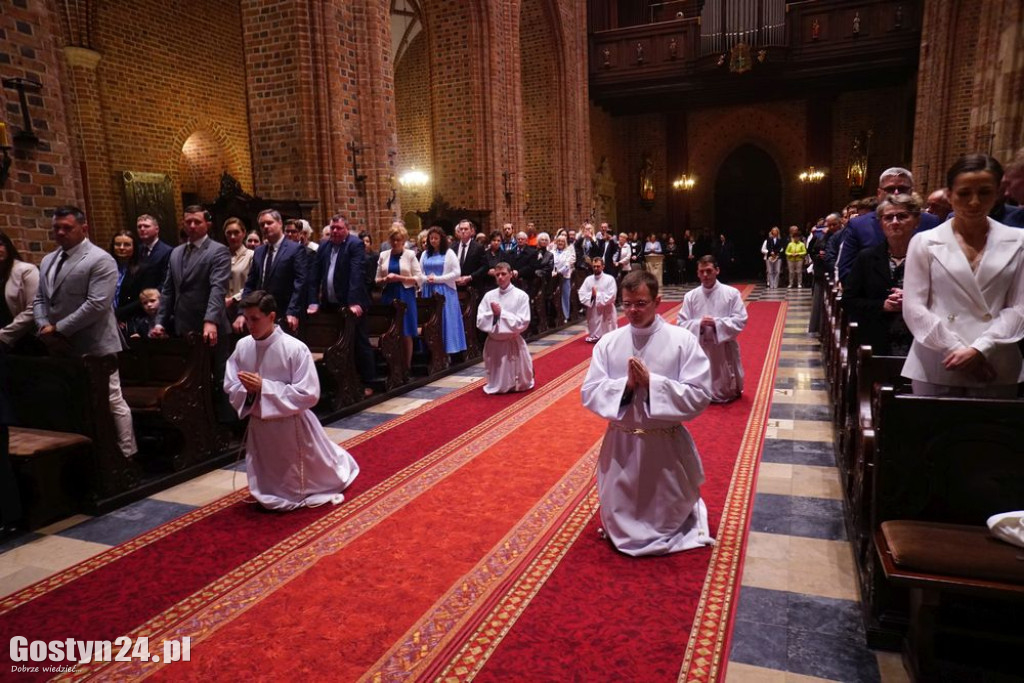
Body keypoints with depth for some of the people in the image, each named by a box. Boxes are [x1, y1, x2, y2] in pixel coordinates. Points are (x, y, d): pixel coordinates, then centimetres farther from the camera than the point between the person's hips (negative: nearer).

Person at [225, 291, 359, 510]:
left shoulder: (295, 348, -21)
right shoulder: (242, 346, -6)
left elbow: (309, 395, -22)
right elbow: (230, 386, 3)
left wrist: (264, 387, -25)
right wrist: (247, 389, -20)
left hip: (292, 427, -4)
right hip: (260, 427, 4)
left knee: (312, 478, 20)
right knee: (269, 497, 17)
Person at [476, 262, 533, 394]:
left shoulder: (521, 295, -8)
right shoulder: (489, 295, 0)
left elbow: (522, 323, -14)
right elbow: (480, 322, -2)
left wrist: (501, 313, -17)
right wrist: (493, 314, -19)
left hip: (513, 343, -2)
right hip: (494, 344, 3)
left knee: (520, 385, 8)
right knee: (496, 387, 11)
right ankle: (497, 386, 42)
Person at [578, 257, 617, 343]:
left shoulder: (609, 279, -8)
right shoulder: (588, 279, 3)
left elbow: (611, 297, -16)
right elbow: (582, 296, -3)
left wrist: (597, 295, -13)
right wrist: (591, 295, -18)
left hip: (606, 313, -3)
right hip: (593, 312, 3)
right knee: (593, 337, 14)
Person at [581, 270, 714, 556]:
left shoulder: (683, 340, -11)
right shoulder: (608, 342, -4)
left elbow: (699, 396, -15)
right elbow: (589, 393, -5)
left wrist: (651, 382, -24)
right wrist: (626, 384, -21)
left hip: (667, 443, -2)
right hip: (621, 443, 2)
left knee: (669, 520, 17)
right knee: (619, 523, 17)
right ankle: (622, 530, 48)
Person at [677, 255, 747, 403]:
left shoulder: (731, 293, -6)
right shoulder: (690, 296, -1)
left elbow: (740, 320, -9)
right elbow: (682, 324, -2)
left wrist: (717, 323, -21)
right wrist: (699, 324, -21)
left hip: (724, 348, -1)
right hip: (700, 348, 1)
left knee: (726, 394, 14)